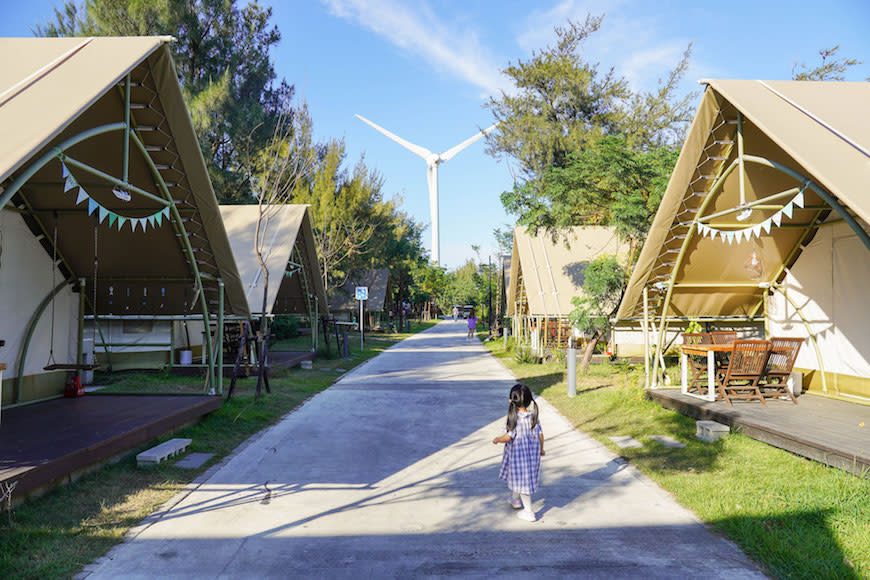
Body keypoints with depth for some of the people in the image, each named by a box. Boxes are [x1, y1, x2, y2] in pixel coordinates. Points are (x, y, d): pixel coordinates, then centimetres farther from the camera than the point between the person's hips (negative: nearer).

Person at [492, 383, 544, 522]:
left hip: (518, 452, -6)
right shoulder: (533, 415, -5)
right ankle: (515, 500, 46)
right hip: (532, 452, 6)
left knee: (521, 480, 6)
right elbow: (540, 434, 0)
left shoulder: (514, 418, -22)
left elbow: (508, 436, -22)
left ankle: (529, 512, 13)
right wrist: (541, 449, 16)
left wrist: (497, 440, -2)